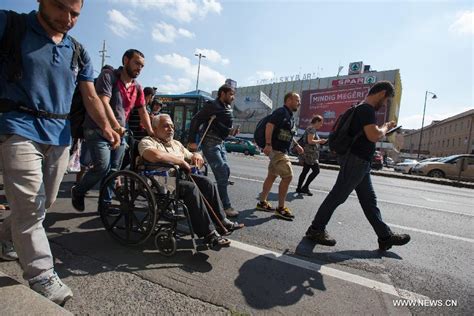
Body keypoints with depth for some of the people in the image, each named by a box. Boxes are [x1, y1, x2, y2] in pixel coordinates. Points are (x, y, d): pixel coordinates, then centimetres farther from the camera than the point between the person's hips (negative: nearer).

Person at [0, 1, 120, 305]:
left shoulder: (78, 52, 12)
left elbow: (91, 96, 8)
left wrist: (106, 126, -8)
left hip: (60, 134, 5)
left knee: (44, 203, 14)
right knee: (30, 205, -8)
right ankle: (42, 275, 3)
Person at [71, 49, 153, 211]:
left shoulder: (137, 88, 11)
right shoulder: (109, 75, -8)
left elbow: (143, 111, 13)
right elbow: (103, 102, -20)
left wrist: (151, 132, 2)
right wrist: (115, 125, -32)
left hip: (120, 134, 6)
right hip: (98, 130, -6)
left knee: (114, 170, 6)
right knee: (103, 166, -15)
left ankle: (105, 202, 19)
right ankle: (78, 192, 13)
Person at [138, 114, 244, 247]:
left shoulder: (176, 143, 25)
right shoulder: (148, 141, 0)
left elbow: (190, 156, 30)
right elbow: (155, 155, -25)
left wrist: (196, 156, 3)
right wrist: (181, 161, -17)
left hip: (180, 176, 7)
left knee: (206, 182, -15)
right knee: (191, 187, -31)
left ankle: (222, 221, -9)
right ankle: (209, 233, -27)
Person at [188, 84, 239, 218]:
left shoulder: (228, 109, 13)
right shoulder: (212, 106, -11)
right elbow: (195, 121, -14)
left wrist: (231, 131, 0)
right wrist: (192, 141, -19)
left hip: (220, 143, 9)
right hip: (210, 143, -9)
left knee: (225, 172, 12)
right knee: (222, 174, -11)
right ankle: (226, 207, -1)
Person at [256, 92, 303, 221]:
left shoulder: (290, 115, 20)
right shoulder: (281, 111, -11)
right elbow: (269, 125, -22)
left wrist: (297, 145, 25)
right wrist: (268, 144, -30)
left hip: (281, 151, 10)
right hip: (277, 150, -10)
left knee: (272, 176, 12)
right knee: (288, 176, -10)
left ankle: (262, 203, 22)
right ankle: (281, 208, 0)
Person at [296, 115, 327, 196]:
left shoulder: (310, 129, 21)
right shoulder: (312, 129, -11)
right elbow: (310, 141, -21)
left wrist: (319, 141, 20)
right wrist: (320, 141, -10)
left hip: (307, 154, 10)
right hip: (310, 154, -10)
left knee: (305, 171, 10)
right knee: (316, 170, -9)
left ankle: (299, 188, 13)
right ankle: (305, 187, -6)